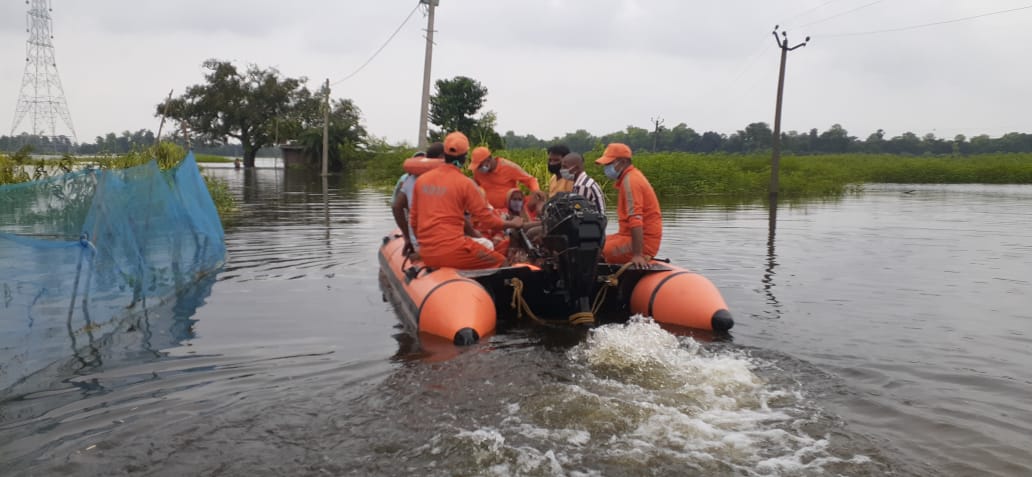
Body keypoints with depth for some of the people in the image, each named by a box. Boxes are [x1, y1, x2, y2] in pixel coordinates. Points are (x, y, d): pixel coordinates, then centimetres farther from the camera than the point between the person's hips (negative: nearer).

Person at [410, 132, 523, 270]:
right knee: (500, 262, 6)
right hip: (452, 251, -6)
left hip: (426, 255, 6)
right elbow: (485, 216, 1)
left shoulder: (421, 180, 8)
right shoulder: (464, 183, -6)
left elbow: (413, 220, 14)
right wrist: (512, 223, 17)